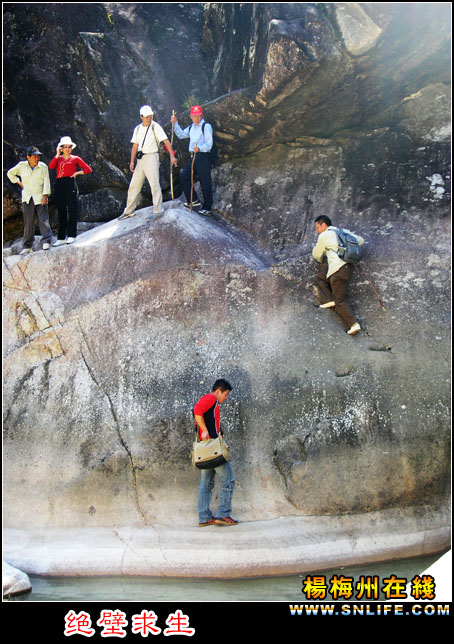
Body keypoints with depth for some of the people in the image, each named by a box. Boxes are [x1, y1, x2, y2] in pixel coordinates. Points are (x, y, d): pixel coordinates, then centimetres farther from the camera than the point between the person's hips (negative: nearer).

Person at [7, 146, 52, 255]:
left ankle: (46, 242, -12)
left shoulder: (43, 167, 2)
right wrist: (19, 182, 11)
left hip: (40, 198, -1)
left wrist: (45, 195, -11)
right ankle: (27, 246, 5)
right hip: (27, 198, 1)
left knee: (43, 220, -12)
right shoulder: (21, 166, 5)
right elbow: (10, 173, 20)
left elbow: (46, 182, -2)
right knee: (28, 222, 1)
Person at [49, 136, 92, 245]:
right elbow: (51, 167, 0)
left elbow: (88, 169, 7)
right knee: (61, 211, 5)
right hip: (59, 184, 4)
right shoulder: (58, 158, 19)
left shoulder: (75, 158, 11)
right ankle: (61, 238, 7)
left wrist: (77, 173, 1)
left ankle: (71, 235, -7)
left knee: (72, 209, -9)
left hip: (70, 183, -4)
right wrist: (57, 154, 1)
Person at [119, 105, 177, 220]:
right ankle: (129, 211, 19)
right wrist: (132, 161, 9)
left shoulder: (155, 127, -5)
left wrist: (172, 156, -23)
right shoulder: (138, 129, 13)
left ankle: (157, 210, -10)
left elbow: (166, 141, -13)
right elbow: (135, 146, 16)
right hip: (140, 159, 6)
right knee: (134, 185, 9)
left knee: (154, 184, -13)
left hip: (151, 157, -6)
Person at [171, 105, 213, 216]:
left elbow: (209, 143, -16)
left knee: (205, 183, -6)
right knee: (184, 176, 7)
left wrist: (200, 148, -34)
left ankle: (207, 208, -1)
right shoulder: (191, 128, 19)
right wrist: (175, 123, 21)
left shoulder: (206, 126, -7)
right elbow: (181, 134, 33)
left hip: (203, 156, -8)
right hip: (193, 156, 8)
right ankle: (194, 200, 19)